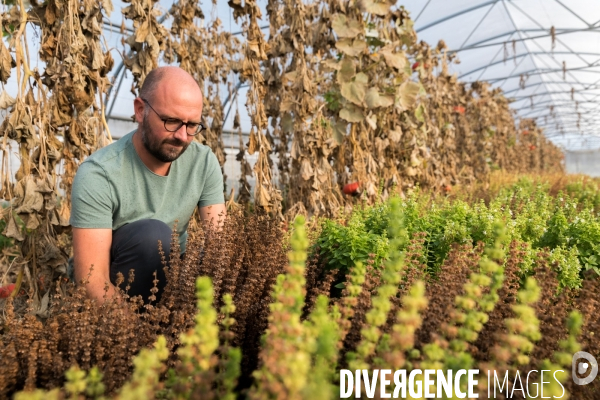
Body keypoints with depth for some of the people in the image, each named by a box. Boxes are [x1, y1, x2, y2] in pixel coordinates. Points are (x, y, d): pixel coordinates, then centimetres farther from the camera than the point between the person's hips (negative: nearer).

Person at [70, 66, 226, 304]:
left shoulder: (204, 163, -12)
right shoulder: (98, 175, -25)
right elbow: (92, 281, -26)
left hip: (169, 271, 4)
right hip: (112, 291, -4)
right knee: (152, 233, -32)